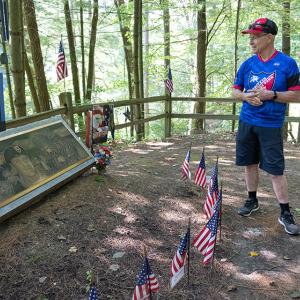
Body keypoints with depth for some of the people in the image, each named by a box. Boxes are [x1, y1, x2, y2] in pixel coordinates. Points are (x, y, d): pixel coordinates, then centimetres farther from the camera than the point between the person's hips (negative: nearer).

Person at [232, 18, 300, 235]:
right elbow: (236, 92, 12)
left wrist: (271, 95, -19)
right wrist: (246, 96, -10)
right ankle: (252, 201, 30)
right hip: (247, 122, 4)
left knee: (276, 170, -3)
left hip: (271, 125, -4)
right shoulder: (248, 64, 6)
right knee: (250, 164, 12)